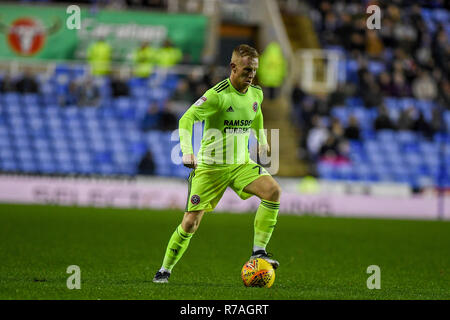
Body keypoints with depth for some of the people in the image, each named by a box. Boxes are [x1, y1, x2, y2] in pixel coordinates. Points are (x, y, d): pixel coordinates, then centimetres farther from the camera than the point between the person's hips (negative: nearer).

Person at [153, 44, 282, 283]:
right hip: (210, 166, -5)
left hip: (241, 164, 5)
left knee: (273, 190, -22)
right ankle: (165, 270, 14)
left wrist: (262, 141, 28)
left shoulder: (256, 94, 2)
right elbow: (187, 119, -25)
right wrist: (187, 151, -37)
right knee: (191, 222, -7)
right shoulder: (217, 95, -18)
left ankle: (258, 251, -15)